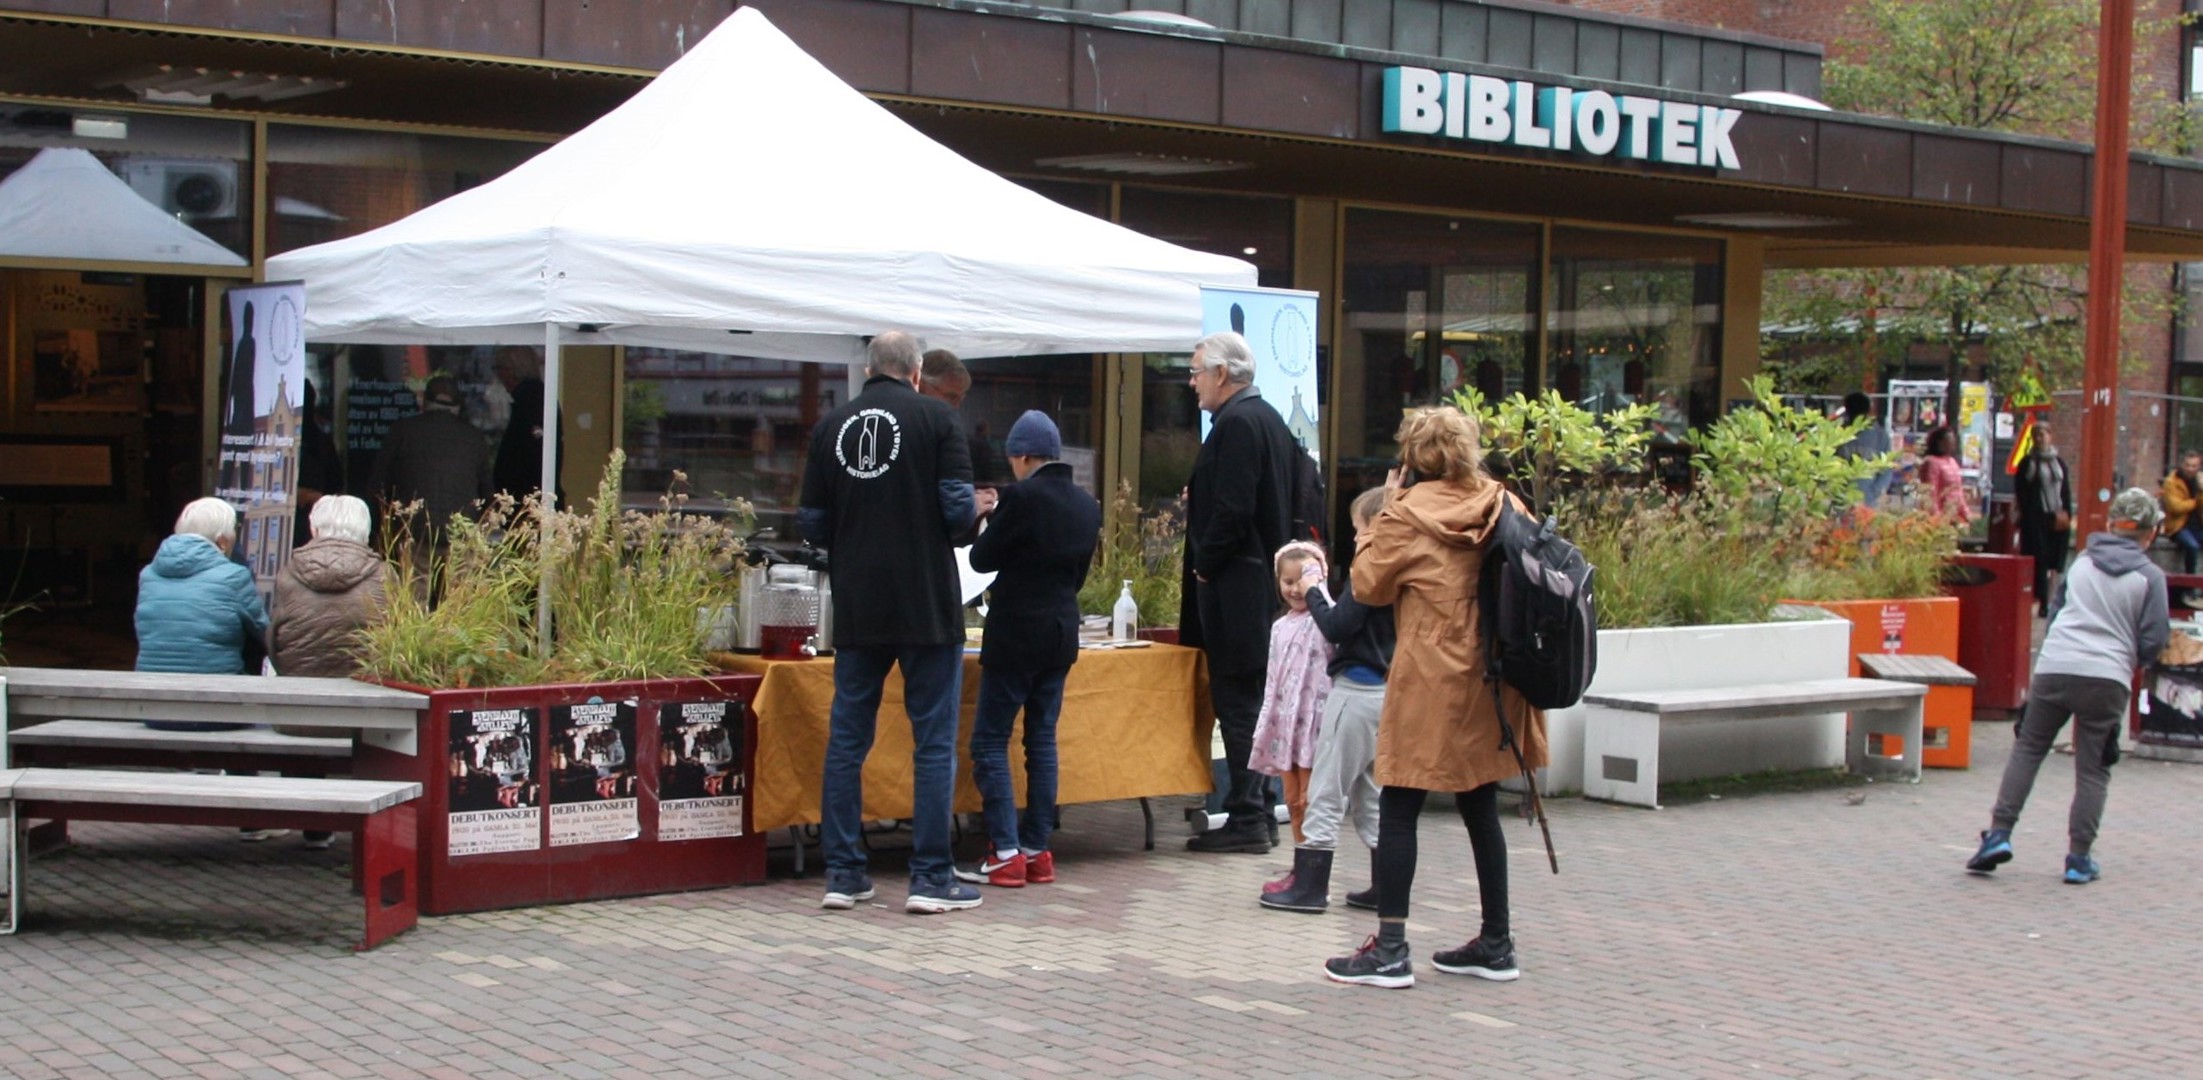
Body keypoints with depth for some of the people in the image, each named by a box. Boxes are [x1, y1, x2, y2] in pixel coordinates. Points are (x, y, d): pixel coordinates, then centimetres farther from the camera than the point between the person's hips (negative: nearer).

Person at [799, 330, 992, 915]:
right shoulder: (936, 418, -4)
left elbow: (812, 525, 6)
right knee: (934, 741, 3)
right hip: (926, 606, -3)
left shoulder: (830, 426, 6)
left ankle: (844, 873, 13)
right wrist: (977, 508, 12)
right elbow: (958, 507, -11)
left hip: (856, 609, 3)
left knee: (847, 740, 11)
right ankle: (931, 877, 3)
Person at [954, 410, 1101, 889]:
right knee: (1043, 740, 11)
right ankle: (1037, 851, 12)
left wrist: (993, 523, 10)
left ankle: (1006, 854, -5)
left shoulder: (1022, 497, -16)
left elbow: (981, 559, -8)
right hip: (1061, 634, 7)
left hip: (1015, 636, -7)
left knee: (990, 741, -1)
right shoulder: (1087, 506, 7)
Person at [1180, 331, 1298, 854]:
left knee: (1237, 701, -6)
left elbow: (1232, 510, -22)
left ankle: (1247, 819, -3)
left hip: (1235, 588, -10)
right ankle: (1260, 812, 19)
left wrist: (1204, 568, -11)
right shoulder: (1269, 417, 15)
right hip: (1264, 582, 10)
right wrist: (1199, 498, 13)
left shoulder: (1236, 423, -16)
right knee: (1251, 699, 14)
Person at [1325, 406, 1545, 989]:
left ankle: (1390, 950, -1)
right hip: (1491, 683, 6)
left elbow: (1368, 584, 0)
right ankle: (1496, 944, 19)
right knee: (1480, 807, 14)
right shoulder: (1506, 508, 3)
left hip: (1431, 683, -6)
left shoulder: (1408, 515, -10)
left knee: (1398, 809, 0)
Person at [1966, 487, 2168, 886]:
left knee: (2027, 749, 13)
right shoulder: (2150, 576, 1)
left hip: (2054, 668, 2)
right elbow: (2153, 642, 0)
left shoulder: (2082, 561, 12)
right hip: (2108, 678, -2)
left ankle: (1999, 833, 2)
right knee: (2093, 769, 5)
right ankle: (2079, 858, 5)